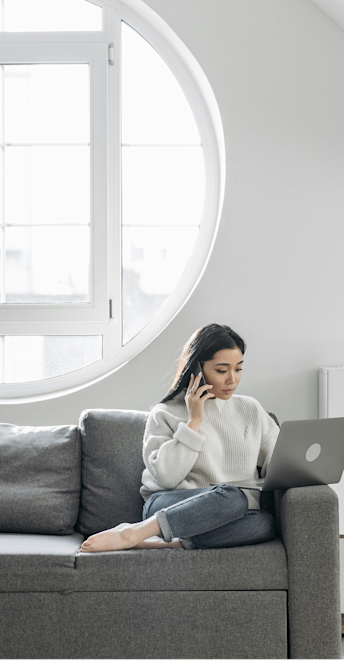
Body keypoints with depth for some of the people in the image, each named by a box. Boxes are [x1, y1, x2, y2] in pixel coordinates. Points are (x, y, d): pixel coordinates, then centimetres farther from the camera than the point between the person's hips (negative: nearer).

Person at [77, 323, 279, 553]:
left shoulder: (251, 409, 18)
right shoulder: (166, 414, 7)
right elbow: (166, 477, -7)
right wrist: (194, 422, -6)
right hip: (170, 506, -4)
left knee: (266, 523, -34)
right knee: (232, 496, -37)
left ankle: (162, 542, -34)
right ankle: (133, 532, -36)